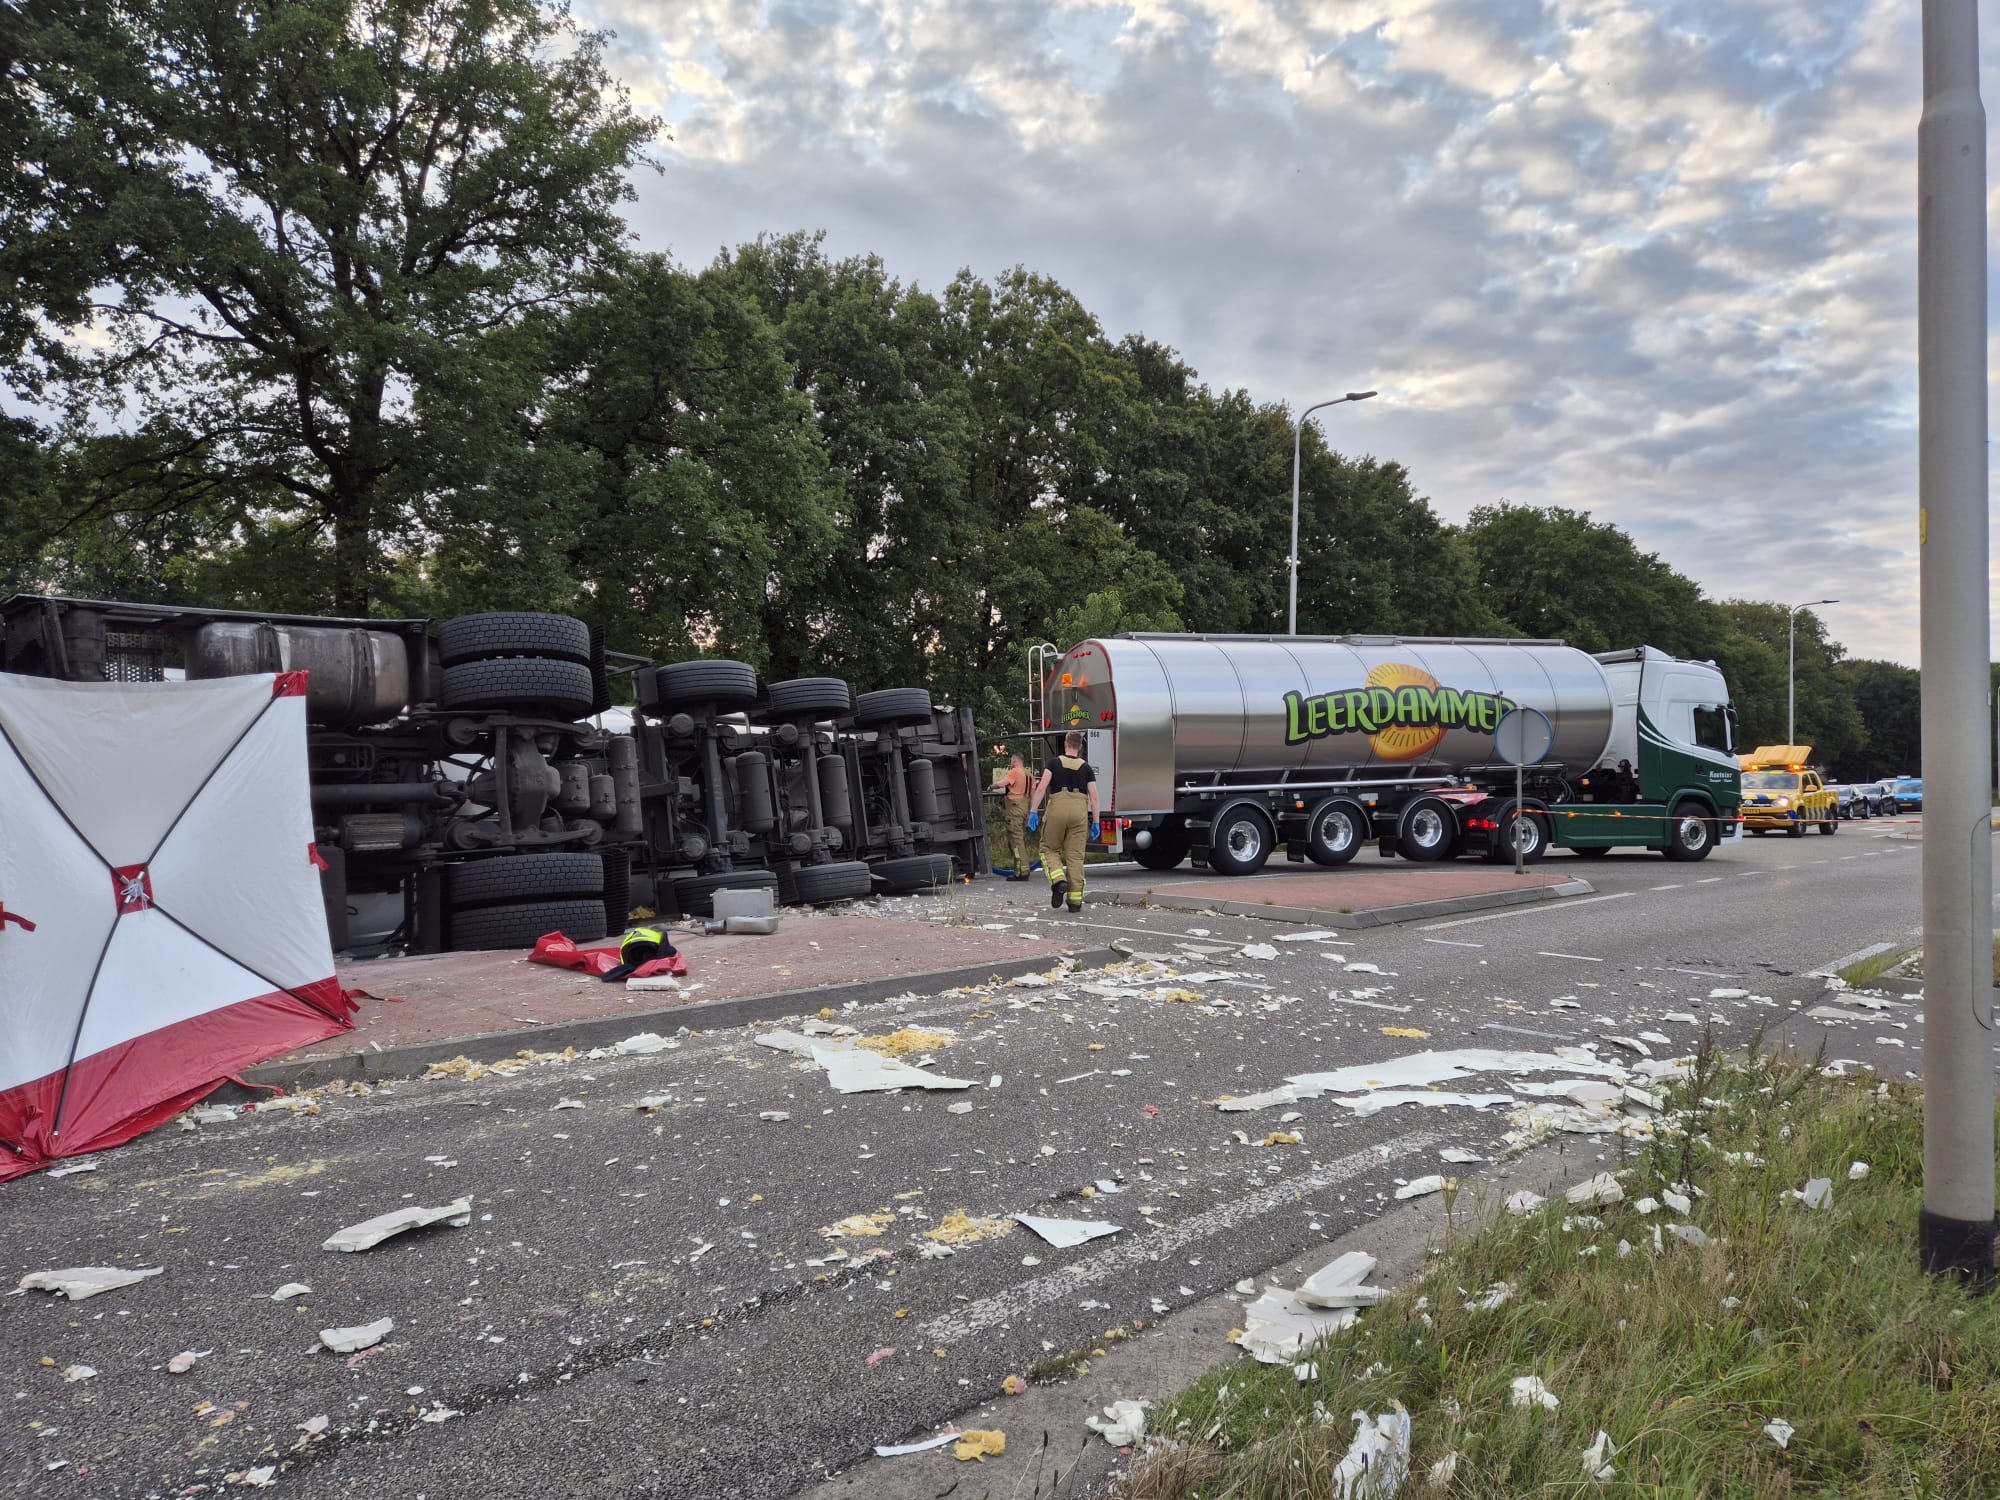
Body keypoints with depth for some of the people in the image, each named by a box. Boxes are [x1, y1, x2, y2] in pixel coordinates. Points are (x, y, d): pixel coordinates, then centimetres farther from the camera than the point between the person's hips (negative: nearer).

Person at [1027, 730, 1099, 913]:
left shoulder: (1055, 763, 8)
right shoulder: (1086, 767, 12)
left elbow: (1041, 788, -3)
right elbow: (1094, 798, 5)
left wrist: (1033, 811, -2)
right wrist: (1095, 822, 9)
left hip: (1058, 809, -2)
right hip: (1079, 810, 2)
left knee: (1049, 849, 14)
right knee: (1075, 856, 6)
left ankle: (1059, 881, -11)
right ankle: (1075, 899, 5)